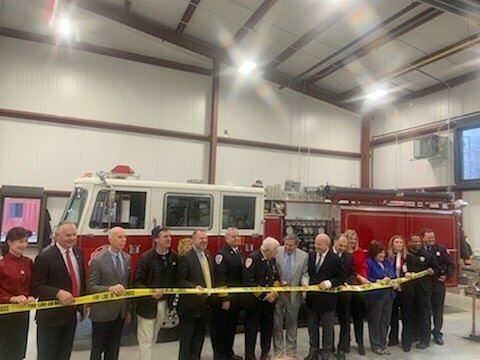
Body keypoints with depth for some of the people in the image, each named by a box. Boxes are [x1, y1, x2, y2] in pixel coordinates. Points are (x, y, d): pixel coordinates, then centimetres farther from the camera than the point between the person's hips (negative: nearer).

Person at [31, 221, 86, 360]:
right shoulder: (45, 257, -18)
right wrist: (58, 293, -32)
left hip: (71, 313, 6)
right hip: (51, 315, -6)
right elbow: (36, 286, -18)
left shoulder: (79, 252, 4)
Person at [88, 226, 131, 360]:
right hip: (102, 312, -5)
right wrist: (110, 288, -33)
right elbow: (91, 287, -16)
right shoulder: (98, 260, -13)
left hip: (120, 311, 5)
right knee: (98, 348, 12)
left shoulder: (127, 258, 4)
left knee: (113, 349, 17)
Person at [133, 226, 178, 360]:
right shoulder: (146, 257, -15)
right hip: (147, 304, -5)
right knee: (146, 340, 3)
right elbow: (136, 282, -15)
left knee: (153, 339, 19)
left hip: (164, 303, 5)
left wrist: (171, 298, 2)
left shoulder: (174, 256, -1)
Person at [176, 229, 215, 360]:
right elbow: (180, 281, -18)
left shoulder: (208, 255, 10)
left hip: (205, 303, 8)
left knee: (199, 337, 18)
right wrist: (194, 287, -30)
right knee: (187, 338, 5)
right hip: (191, 304, -7)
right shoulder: (186, 258, -15)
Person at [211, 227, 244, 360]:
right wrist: (224, 299, -22)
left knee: (232, 327, 18)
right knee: (220, 328, 6)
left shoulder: (240, 254, 11)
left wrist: (241, 295, 12)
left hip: (236, 298, 8)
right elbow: (219, 279, -21)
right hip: (225, 298, -8)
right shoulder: (222, 254, -17)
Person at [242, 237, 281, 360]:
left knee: (268, 328, 15)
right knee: (251, 330, 5)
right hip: (254, 302, -7)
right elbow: (249, 282, -22)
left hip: (269, 301, 7)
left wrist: (274, 292, -2)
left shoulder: (272, 260, 7)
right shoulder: (252, 258, -18)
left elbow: (276, 278, 16)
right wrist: (264, 295, -18)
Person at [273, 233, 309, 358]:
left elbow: (304, 274, 2)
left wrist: (305, 284, -16)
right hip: (278, 291, -1)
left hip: (294, 293, 1)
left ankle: (291, 351, 30)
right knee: (277, 323, 8)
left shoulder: (304, 256, -5)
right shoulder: (276, 252, -11)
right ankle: (278, 351, 23)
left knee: (292, 323, 14)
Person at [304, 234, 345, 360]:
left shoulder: (335, 259, -13)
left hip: (327, 298, -4)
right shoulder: (310, 256, 0)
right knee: (312, 326, 16)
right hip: (312, 297, 4)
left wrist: (329, 283, -22)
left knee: (327, 327, 13)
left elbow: (341, 278, -9)